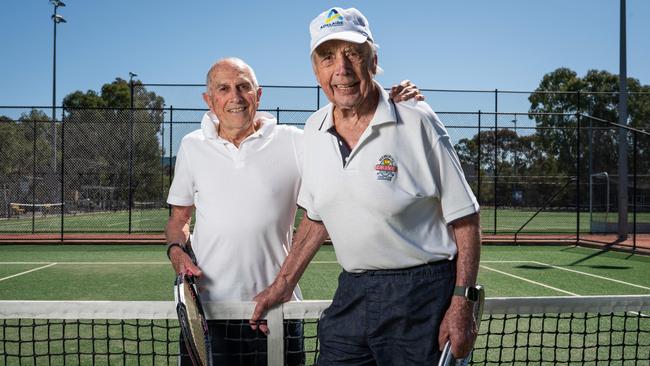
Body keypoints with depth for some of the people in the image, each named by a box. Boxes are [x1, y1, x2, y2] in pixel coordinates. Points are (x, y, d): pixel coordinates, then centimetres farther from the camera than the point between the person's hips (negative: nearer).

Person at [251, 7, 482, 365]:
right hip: (351, 295, 5)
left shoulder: (417, 122, -11)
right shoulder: (314, 130, 5)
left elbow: (464, 218, -9)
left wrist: (462, 303, -14)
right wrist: (282, 284, 16)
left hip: (421, 294, -5)